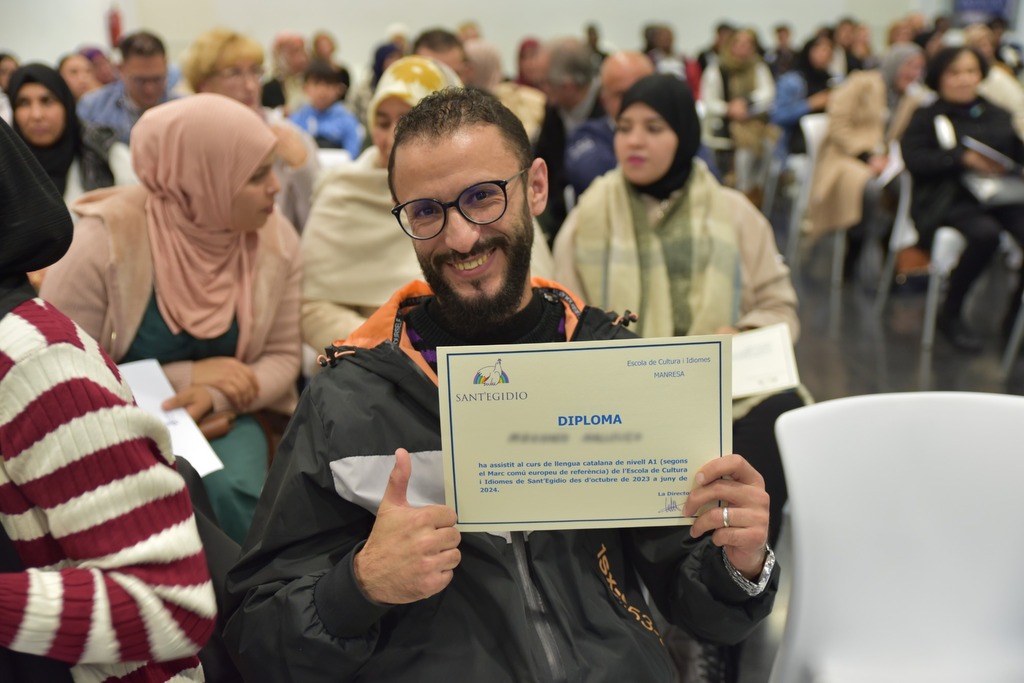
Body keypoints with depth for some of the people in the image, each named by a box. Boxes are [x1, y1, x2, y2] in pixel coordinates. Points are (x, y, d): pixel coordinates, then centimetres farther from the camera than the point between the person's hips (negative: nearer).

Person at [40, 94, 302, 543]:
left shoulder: (275, 238, -6)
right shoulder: (103, 240, -18)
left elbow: (283, 357, 1)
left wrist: (218, 396, -19)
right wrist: (188, 378, -20)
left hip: (218, 418, 3)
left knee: (230, 491, -29)